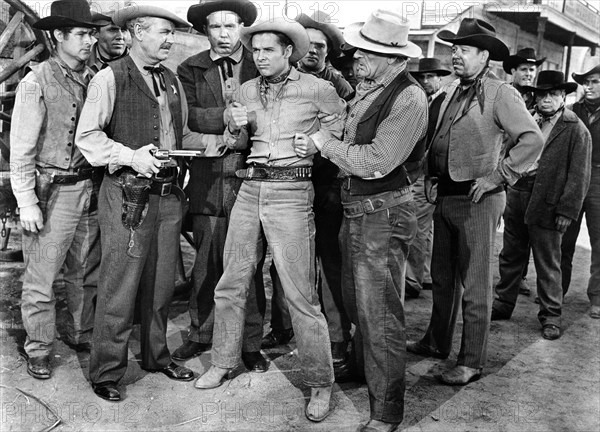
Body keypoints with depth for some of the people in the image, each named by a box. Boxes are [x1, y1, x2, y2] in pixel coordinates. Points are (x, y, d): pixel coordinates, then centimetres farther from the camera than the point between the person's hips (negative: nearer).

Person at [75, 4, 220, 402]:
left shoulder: (172, 81, 14)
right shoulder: (111, 78, -7)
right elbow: (87, 136, -9)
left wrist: (206, 141, 4)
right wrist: (130, 156, -19)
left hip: (168, 194, 7)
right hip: (128, 195, -6)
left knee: (162, 283, 15)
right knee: (120, 287, -1)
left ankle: (157, 356, 32)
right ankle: (106, 373, 13)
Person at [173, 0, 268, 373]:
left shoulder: (261, 66, 6)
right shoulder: (190, 70, 9)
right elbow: (187, 116, -7)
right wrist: (225, 116, -20)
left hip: (250, 176, -1)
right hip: (208, 180, 1)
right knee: (206, 263, 10)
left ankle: (251, 343, 17)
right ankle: (201, 335, 27)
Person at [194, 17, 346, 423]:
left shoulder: (318, 89, -2)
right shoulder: (249, 89, 11)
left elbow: (340, 124, 14)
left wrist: (314, 141, -4)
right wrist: (236, 127, -4)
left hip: (291, 192, -5)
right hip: (250, 188, 5)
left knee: (301, 295, -5)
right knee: (231, 285, 11)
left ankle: (321, 384, 7)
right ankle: (223, 362, 29)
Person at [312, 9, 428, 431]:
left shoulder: (409, 98, -18)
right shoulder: (365, 87, 8)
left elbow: (376, 160, -23)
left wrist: (325, 143, -13)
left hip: (383, 212, -9)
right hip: (354, 207, 9)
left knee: (381, 316, -1)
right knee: (357, 304, 23)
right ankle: (362, 370, 45)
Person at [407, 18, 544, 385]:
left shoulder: (500, 94, -12)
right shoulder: (453, 91, 11)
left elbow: (533, 139, -20)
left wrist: (497, 177, -19)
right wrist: (432, 173, 11)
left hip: (477, 200, -8)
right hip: (446, 196, 8)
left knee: (475, 287, 2)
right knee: (443, 278, 19)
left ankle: (472, 363, 13)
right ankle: (437, 342, 35)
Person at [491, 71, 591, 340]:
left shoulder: (576, 131, -5)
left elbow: (579, 176, -8)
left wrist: (567, 211, -13)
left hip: (547, 207, -5)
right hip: (516, 197, 5)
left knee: (547, 265, 5)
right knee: (511, 257, 16)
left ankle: (550, 315, 19)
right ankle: (503, 304, 30)